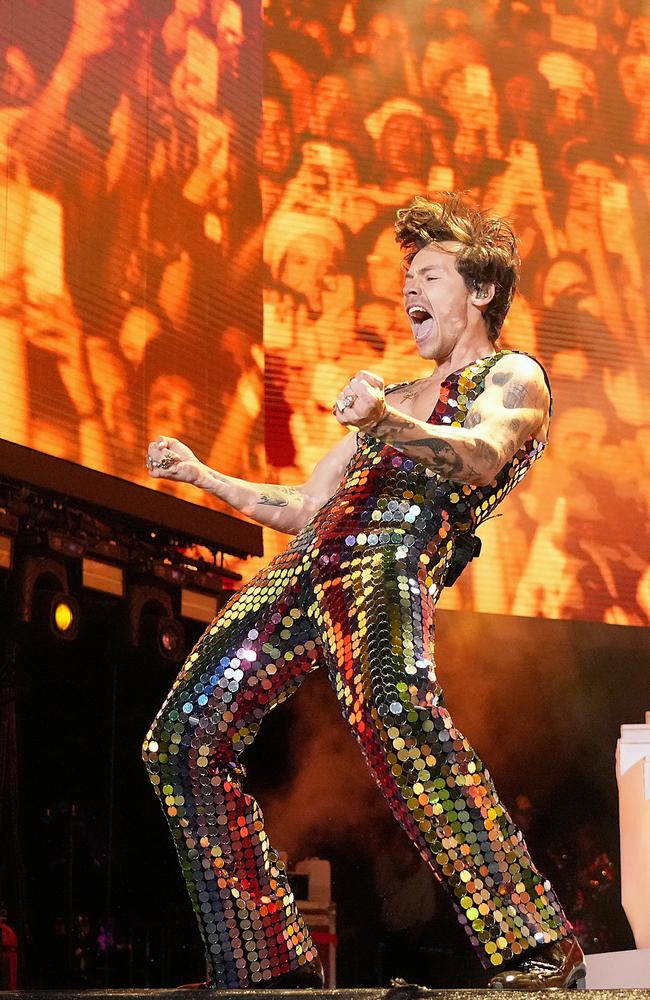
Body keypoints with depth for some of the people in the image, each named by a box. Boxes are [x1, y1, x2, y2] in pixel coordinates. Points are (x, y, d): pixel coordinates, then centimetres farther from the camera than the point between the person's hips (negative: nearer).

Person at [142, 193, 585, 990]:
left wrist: (390, 424, -32)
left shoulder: (513, 378, 11)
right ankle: (264, 962, 8)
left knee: (394, 709, -38)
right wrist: (201, 475, 29)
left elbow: (481, 458, -13)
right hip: (307, 565, 8)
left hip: (395, 562, -8)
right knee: (183, 741, -1)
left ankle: (535, 948, -34)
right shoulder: (395, 399, 34)